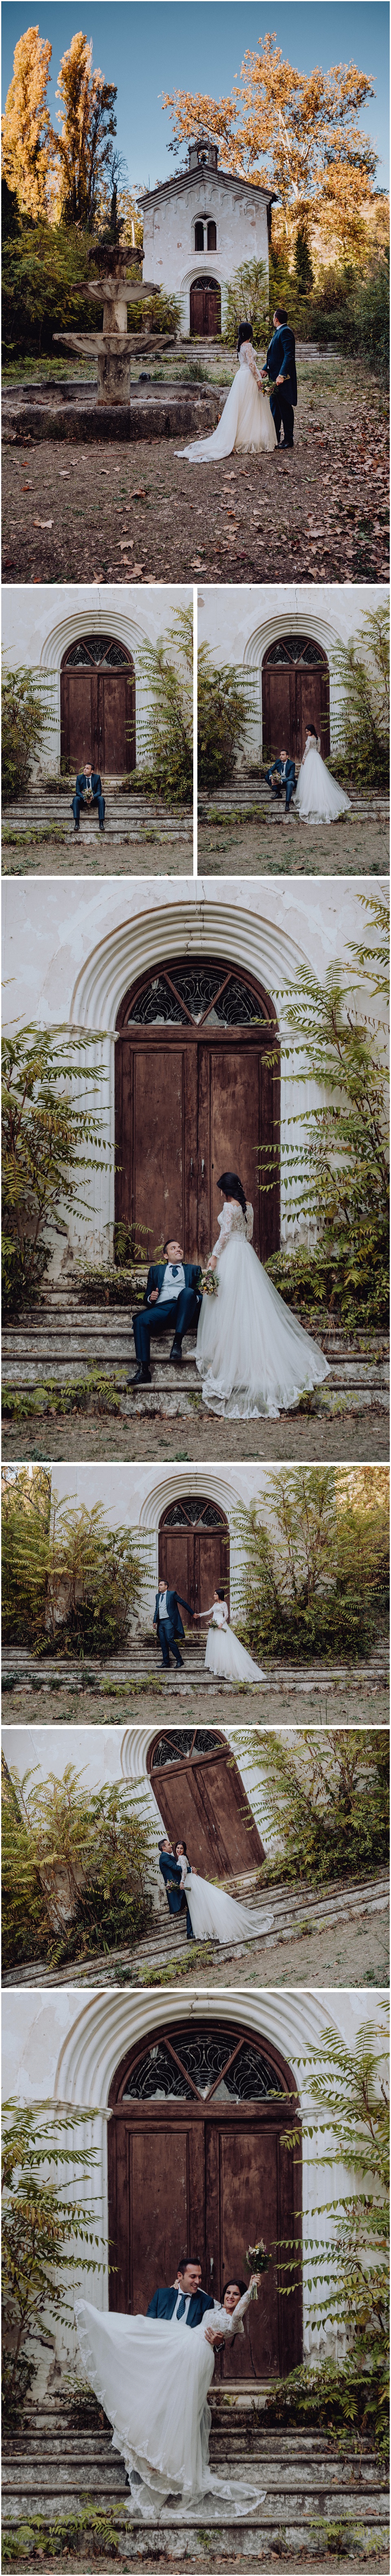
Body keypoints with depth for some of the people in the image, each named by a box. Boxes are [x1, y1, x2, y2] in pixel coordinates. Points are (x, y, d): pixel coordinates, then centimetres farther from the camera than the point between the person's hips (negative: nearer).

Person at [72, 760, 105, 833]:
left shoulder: (97, 777, -5)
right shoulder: (80, 777, -4)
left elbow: (99, 792, -7)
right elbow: (78, 792, -7)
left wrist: (92, 797, -28)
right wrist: (85, 798, -27)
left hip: (94, 798, 0)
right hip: (83, 797, 0)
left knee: (101, 799, -31)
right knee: (76, 799, -32)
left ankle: (101, 823, -34)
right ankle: (77, 823, -38)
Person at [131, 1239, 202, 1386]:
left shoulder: (194, 1269, 31)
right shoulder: (156, 1270, 33)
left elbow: (202, 1294, 20)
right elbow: (147, 1298, 27)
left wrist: (196, 1298, -5)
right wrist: (150, 1298, 2)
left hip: (183, 1310, -1)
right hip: (161, 1308, 1)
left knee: (188, 1292, -35)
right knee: (140, 1321, -32)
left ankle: (177, 1343, -40)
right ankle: (143, 1370, -41)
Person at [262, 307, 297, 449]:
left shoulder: (285, 332, -15)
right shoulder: (279, 332, 16)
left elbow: (289, 355, -23)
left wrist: (282, 375, -28)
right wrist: (266, 369, 8)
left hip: (283, 378, -11)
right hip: (275, 376, 11)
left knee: (285, 408, -4)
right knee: (275, 409, 15)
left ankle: (288, 440, 1)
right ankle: (275, 437, 23)